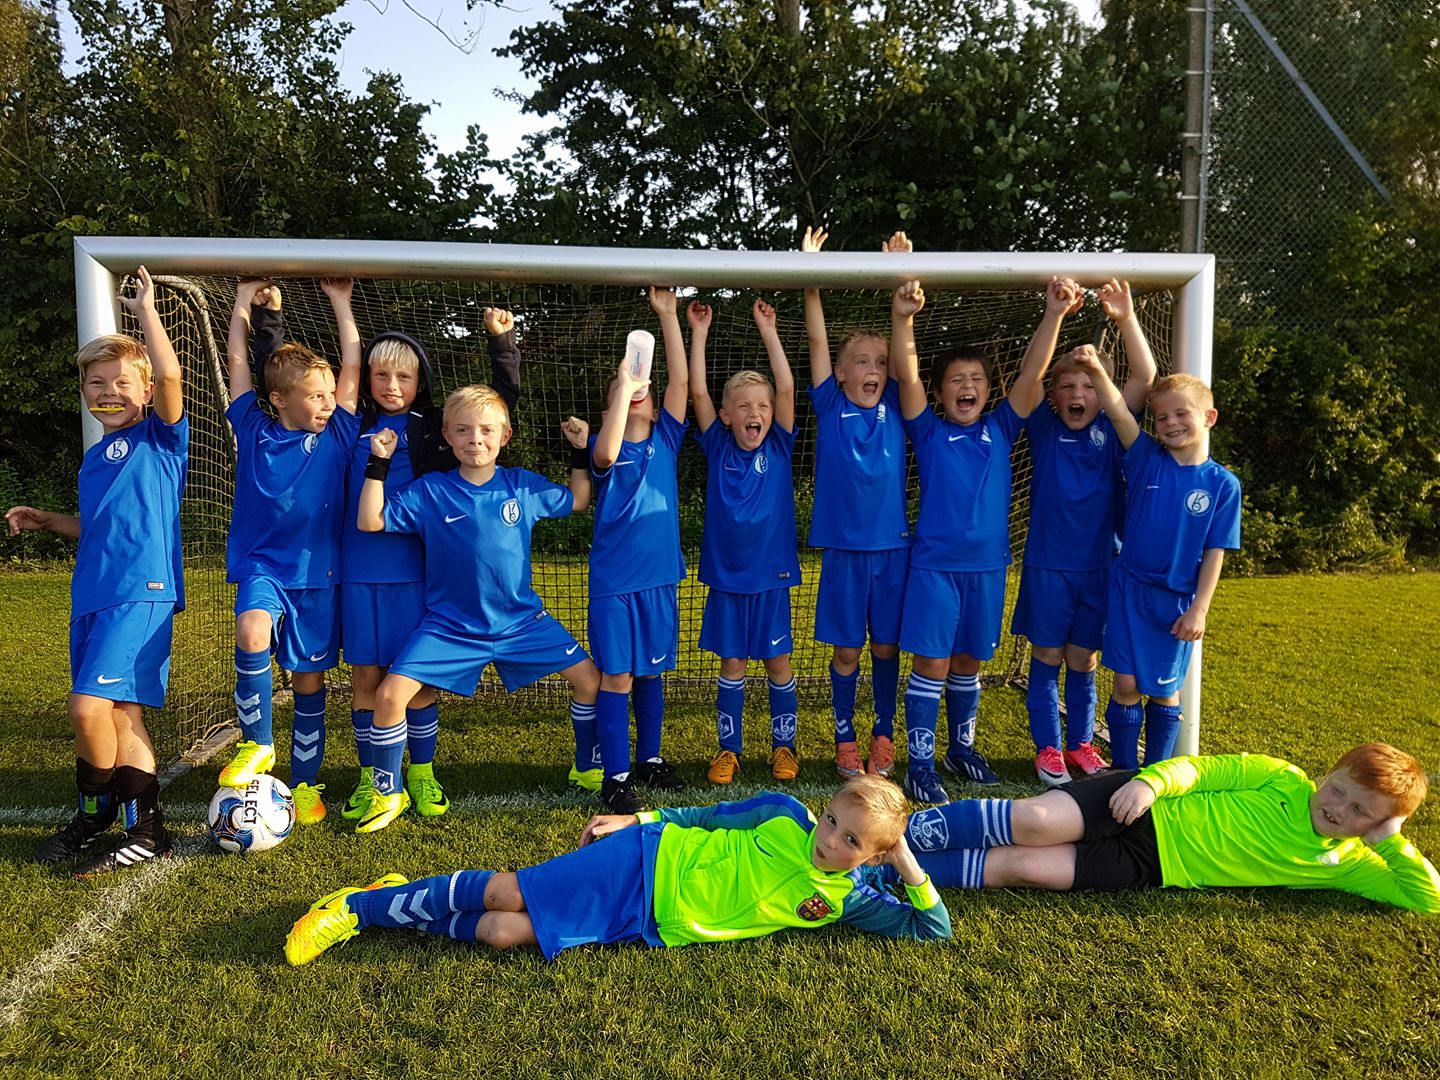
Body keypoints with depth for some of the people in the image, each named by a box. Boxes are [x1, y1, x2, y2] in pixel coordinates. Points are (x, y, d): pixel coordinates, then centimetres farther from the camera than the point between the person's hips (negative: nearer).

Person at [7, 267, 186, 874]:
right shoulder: (94, 459, 20)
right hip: (91, 595, 8)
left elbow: (170, 374, -19)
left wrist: (145, 309, -9)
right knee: (120, 715, 9)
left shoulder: (160, 435, -1)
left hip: (140, 590, -8)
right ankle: (144, 831, 18)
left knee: (89, 706, -15)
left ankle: (97, 811, 7)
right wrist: (47, 521, 19)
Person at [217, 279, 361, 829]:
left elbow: (352, 367, 5)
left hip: (318, 575, 1)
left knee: (309, 680, 7)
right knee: (252, 631, -31)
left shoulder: (337, 436, 3)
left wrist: (340, 302, 10)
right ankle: (256, 743, -10)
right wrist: (245, 298, 12)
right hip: (262, 567, -1)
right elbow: (238, 360, 5)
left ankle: (304, 782, 23)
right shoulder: (254, 432, 2)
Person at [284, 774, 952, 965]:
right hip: (651, 859, -1)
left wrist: (910, 868, -14)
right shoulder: (786, 816, -5)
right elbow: (709, 816, 5)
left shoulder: (849, 899, -2)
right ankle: (360, 906, 13)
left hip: (655, 927, 1)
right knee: (505, 894, -7)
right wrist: (640, 819, 1)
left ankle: (424, 920, 16)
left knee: (507, 934, -10)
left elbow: (934, 929, -2)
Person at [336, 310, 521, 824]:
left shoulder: (436, 429, 3)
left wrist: (500, 341, -5)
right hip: (360, 573, 1)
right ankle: (370, 778, 22)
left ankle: (421, 773, 23)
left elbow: (504, 396, 4)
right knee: (366, 676, 7)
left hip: (418, 570, -1)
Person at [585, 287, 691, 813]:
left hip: (660, 576, 3)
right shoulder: (606, 447, -2)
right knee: (616, 676, 0)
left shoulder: (666, 439, 6)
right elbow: (606, 453, -28)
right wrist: (622, 385, -24)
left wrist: (668, 313, -7)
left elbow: (681, 380, -4)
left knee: (652, 671, 15)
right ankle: (615, 775, 10)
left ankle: (650, 757, 30)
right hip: (614, 579, -3)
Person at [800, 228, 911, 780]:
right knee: (846, 649, 7)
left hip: (893, 548, 2)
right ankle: (845, 738, 23)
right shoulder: (830, 408, 0)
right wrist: (810, 280, -14)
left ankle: (884, 734, 27)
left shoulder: (894, 407, 4)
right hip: (844, 549, -1)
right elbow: (817, 341, -7)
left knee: (887, 646, 11)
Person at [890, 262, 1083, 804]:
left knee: (968, 662, 16)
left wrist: (1053, 315, -12)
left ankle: (962, 748, 32)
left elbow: (1031, 374, -2)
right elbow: (906, 376, -13)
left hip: (987, 565, 3)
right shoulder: (929, 432, 0)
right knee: (932, 663, -2)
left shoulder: (1000, 430, 8)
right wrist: (903, 319, -27)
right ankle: (920, 764, 6)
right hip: (934, 563, -3)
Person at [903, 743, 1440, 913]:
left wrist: (1393, 842, -7)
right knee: (1032, 823, -28)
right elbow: (1200, 768, -1)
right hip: (1143, 808, -1)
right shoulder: (1282, 778, 3)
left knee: (1017, 868, -19)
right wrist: (1150, 780, -20)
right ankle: (894, 834, -12)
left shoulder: (1345, 865, 10)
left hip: (1152, 868, 1)